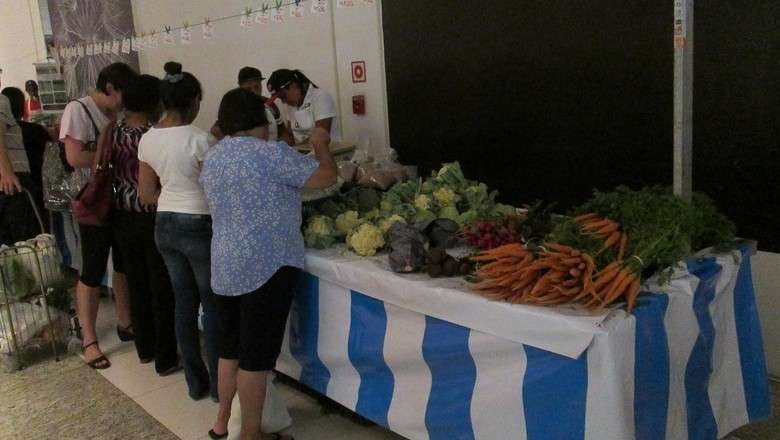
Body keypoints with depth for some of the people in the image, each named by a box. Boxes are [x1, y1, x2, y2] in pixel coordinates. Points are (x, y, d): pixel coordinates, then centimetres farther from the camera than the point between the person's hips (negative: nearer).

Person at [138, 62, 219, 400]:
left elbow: (146, 195, 7)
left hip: (165, 226, 7)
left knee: (184, 302, 15)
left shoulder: (147, 140, 2)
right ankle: (219, 384, 16)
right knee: (213, 304, 7)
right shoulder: (197, 139, -17)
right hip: (199, 226, -6)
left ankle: (195, 382, 25)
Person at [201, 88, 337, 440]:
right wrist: (320, 144, 11)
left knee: (230, 346, 19)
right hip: (266, 267, -7)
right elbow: (327, 176, -7)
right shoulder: (272, 154, -14)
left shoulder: (212, 157, 10)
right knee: (256, 356, 2)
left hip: (224, 267, 8)